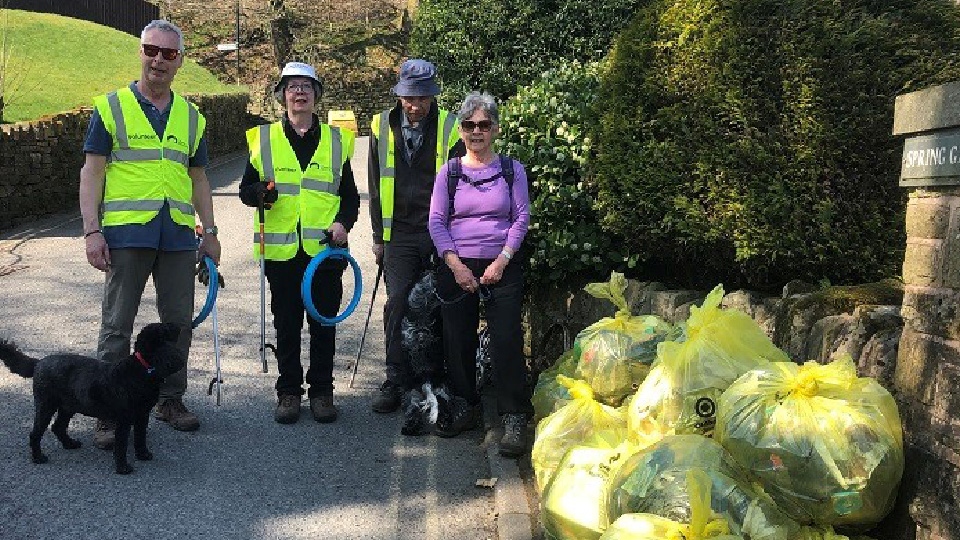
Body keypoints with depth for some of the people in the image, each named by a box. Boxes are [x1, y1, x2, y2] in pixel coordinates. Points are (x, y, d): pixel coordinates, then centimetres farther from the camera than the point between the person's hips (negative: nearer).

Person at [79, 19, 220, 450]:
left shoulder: (191, 116, 14)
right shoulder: (111, 107, 3)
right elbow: (91, 172, -1)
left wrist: (210, 231, 13)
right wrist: (92, 231, -10)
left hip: (178, 233, 4)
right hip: (126, 232, -4)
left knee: (179, 321, 9)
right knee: (117, 326, 1)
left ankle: (171, 398, 25)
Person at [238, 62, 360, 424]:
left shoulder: (336, 140, 10)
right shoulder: (264, 139, 8)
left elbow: (350, 195, 13)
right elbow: (246, 190, 9)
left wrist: (343, 222, -6)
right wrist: (260, 193, -14)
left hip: (325, 249, 0)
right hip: (281, 251, 0)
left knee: (324, 325, 7)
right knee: (286, 326, 7)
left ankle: (321, 391, 19)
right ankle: (289, 392, 19)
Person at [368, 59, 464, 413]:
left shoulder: (450, 129, -4)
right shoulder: (383, 127, 3)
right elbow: (376, 185, 10)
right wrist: (378, 236, 9)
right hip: (400, 235, 1)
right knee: (397, 305, -4)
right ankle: (397, 382, 6)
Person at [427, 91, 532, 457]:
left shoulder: (511, 170, 5)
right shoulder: (449, 172, 6)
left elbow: (521, 218, 2)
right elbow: (436, 221, 1)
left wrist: (502, 261, -9)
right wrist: (455, 265, -10)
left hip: (502, 269, -1)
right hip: (458, 269, 2)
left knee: (506, 341, -8)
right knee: (458, 341, 7)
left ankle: (515, 419, 1)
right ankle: (466, 408, 23)